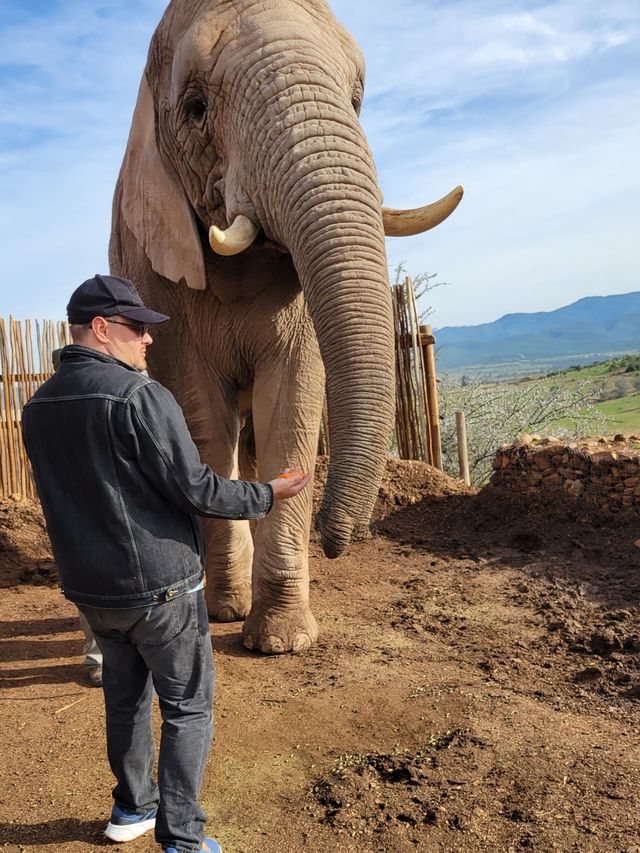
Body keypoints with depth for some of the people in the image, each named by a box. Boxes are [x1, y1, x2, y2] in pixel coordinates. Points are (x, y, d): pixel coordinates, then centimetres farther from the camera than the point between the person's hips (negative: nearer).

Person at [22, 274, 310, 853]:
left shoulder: (39, 406, 5)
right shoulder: (138, 396, -20)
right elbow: (197, 489, -20)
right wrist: (267, 495, -6)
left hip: (90, 587, 7)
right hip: (159, 586, -7)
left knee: (125, 696, 22)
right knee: (188, 706, 8)